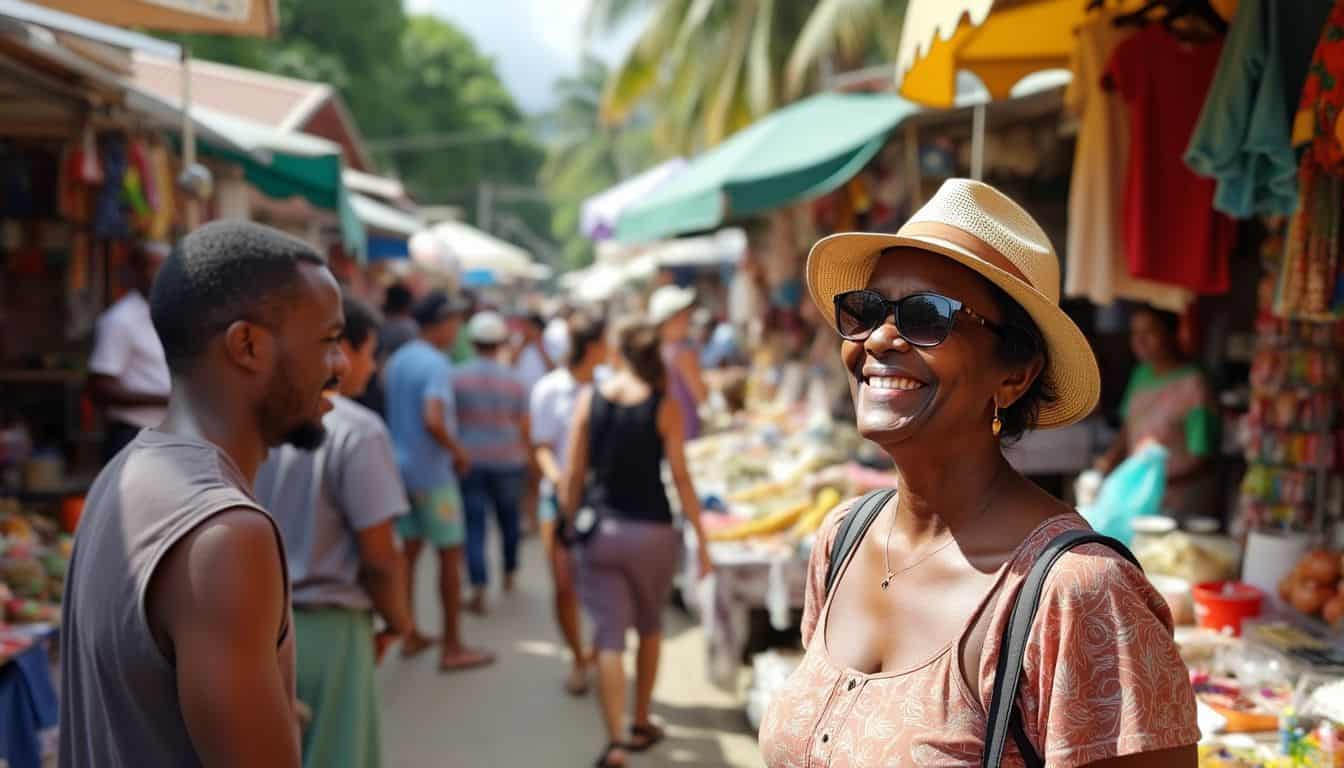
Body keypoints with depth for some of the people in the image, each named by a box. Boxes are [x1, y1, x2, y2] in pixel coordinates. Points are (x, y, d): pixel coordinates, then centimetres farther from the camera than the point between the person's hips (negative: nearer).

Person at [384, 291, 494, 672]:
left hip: (401, 465, 8)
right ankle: (452, 647, 7)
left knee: (410, 551, 15)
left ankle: (409, 635, 24)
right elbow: (433, 420, -30)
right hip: (431, 471, -8)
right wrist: (458, 451, -14)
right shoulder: (437, 365, -18)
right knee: (450, 554, 1)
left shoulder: (398, 359, 8)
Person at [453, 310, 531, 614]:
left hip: (469, 460, -1)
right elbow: (523, 426, 1)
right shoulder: (513, 380, -4)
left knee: (474, 523, 1)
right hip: (507, 460, 1)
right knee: (508, 517, 21)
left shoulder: (458, 377, -6)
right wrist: (524, 454, 16)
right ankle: (509, 574, 35)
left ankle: (479, 589, -9)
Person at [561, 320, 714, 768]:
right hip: (652, 530, -1)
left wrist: (570, 524, 12)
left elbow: (574, 473, 1)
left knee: (610, 637, 2)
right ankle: (641, 724, 29)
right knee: (649, 627, 20)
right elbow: (680, 477, -8)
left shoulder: (589, 400, 0)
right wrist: (701, 541, -3)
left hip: (600, 530, 1)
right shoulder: (665, 408, -5)